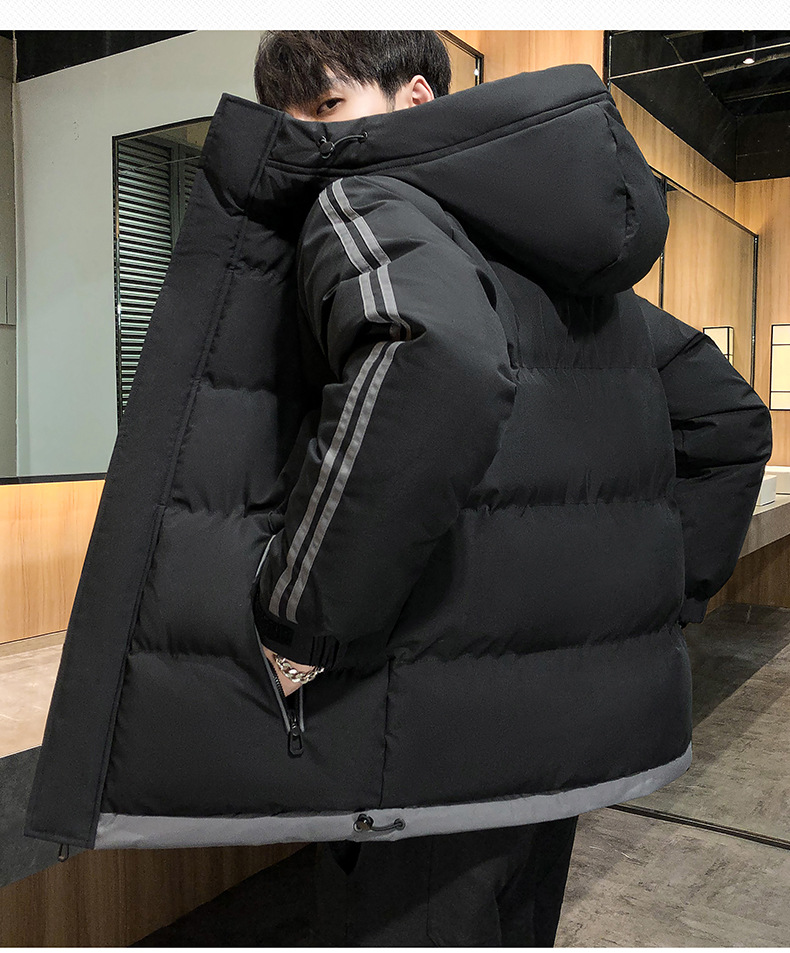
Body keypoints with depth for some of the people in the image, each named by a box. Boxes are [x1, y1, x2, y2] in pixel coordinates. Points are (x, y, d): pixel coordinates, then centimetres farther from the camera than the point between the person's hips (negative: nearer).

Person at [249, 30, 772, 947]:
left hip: (440, 722, -8)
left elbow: (433, 374, -33)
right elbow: (728, 421, 18)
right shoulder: (553, 247, 16)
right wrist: (660, 603, 15)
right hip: (592, 703, 9)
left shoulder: (363, 202, -8)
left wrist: (296, 625, -23)